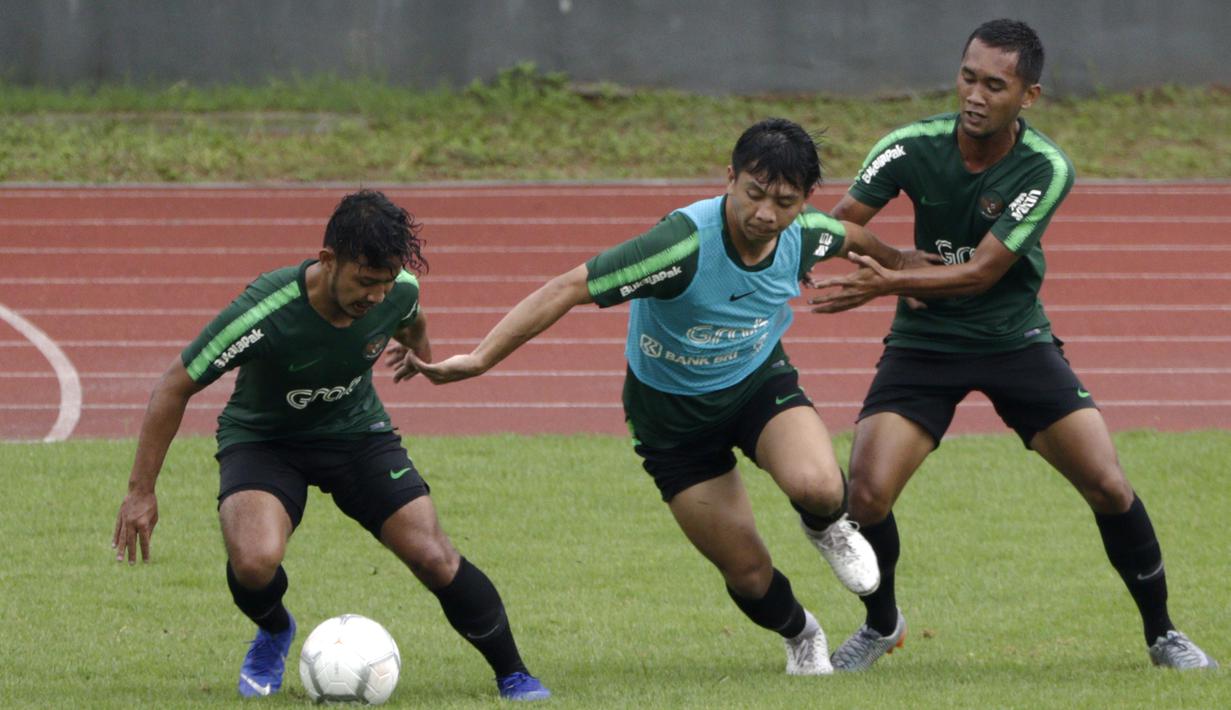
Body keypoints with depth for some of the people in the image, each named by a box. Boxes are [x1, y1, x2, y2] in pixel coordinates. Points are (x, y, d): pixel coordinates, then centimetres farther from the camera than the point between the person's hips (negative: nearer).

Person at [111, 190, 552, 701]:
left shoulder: (399, 291, -21)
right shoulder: (264, 314, -35)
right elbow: (175, 388, -22)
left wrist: (420, 353, 31)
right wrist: (141, 491, -19)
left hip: (356, 429, 3)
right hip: (262, 439, -3)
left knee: (435, 559, -11)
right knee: (254, 562, -29)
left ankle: (512, 674, 12)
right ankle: (274, 633, 7)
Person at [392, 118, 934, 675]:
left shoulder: (806, 233, -20)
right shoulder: (683, 243, -37)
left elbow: (850, 235, 7)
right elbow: (570, 288, -36)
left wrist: (895, 260, 29)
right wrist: (477, 359, -42)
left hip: (759, 379, 3)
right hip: (671, 413, -3)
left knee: (816, 488, -29)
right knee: (746, 572, 1)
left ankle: (827, 526, 10)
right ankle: (801, 637, 37)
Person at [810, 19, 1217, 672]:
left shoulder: (1046, 170, -19)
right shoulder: (913, 147, -14)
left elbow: (981, 273, -24)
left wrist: (887, 282, -36)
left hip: (1015, 341, -1)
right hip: (924, 341, 1)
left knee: (1108, 486, -10)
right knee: (866, 494, -15)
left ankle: (1161, 634, 12)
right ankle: (881, 624, 15)